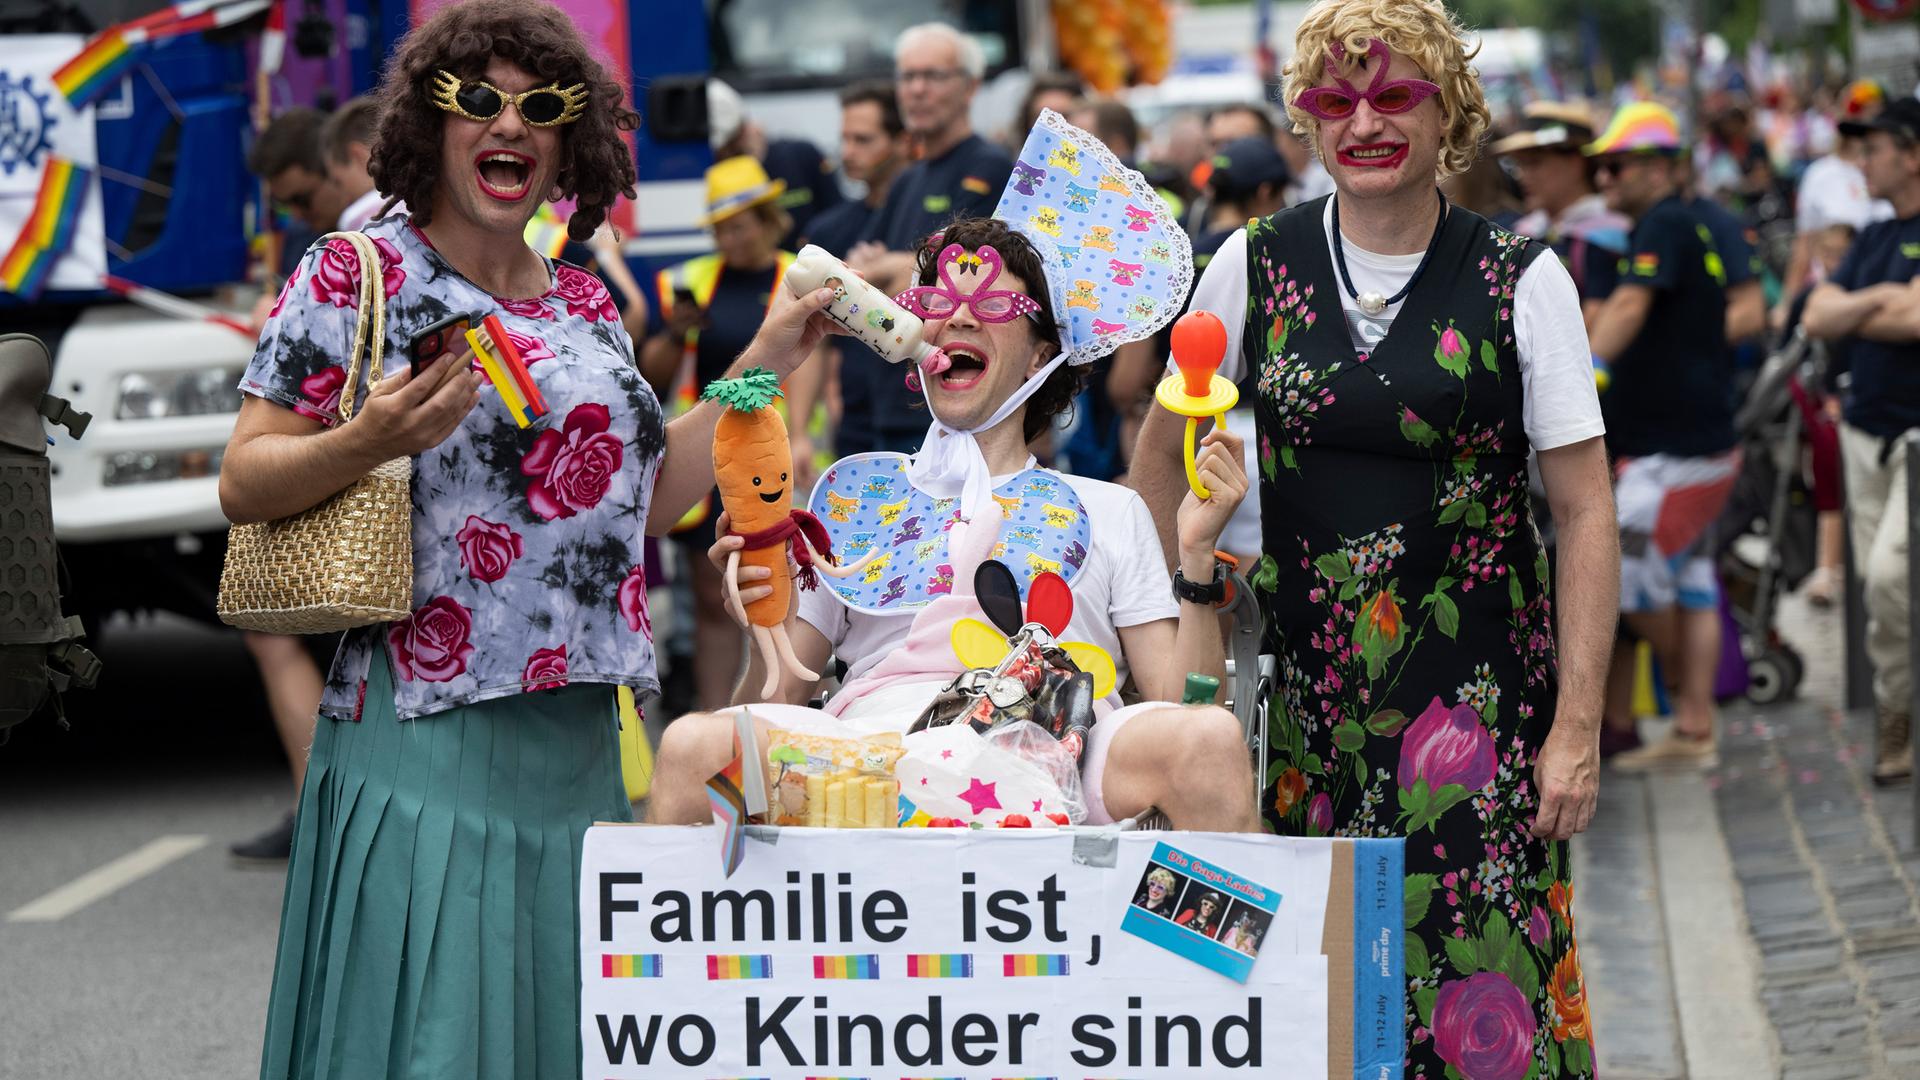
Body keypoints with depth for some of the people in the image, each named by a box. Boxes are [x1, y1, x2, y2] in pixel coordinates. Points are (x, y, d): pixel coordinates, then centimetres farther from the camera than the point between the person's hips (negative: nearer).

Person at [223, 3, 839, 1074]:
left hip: (579, 743, 6)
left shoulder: (587, 305, 16)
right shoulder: (356, 278, -1)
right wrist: (370, 440, -22)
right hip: (423, 741, -5)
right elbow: (245, 484, -4)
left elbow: (648, 500, 17)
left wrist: (765, 361, 16)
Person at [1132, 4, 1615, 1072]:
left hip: (1480, 695, -2)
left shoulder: (1522, 280, -2)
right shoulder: (1255, 265, 4)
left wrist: (1579, 724, -7)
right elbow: (1166, 451, 15)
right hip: (1307, 692, 2)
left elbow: (1586, 510, -2)